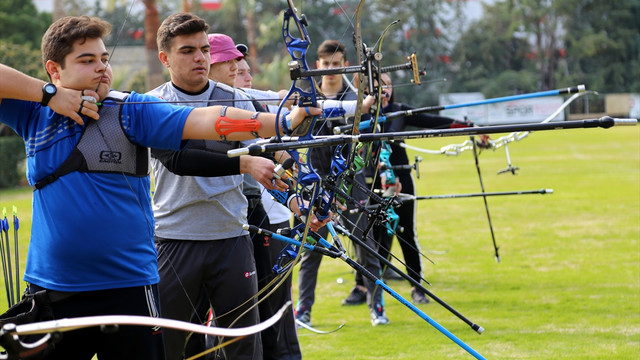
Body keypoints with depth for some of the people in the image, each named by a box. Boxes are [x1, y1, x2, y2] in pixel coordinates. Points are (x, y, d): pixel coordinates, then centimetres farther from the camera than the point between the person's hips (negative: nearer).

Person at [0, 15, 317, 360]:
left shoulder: (130, 110, -1)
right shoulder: (33, 111, 5)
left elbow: (205, 121, -12)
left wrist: (284, 122, -24)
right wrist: (51, 95, -9)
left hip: (128, 289, -1)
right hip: (49, 292, 2)